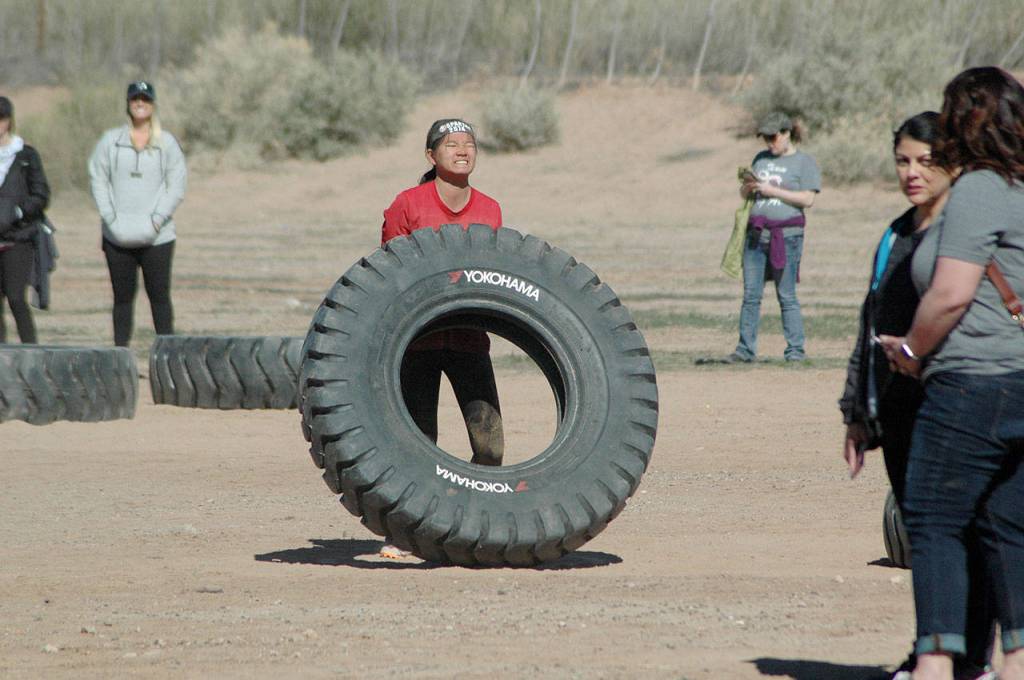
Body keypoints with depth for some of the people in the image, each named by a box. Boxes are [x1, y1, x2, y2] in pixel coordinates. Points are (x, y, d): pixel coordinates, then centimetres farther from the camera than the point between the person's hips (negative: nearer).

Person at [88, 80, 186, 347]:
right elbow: (98, 181, 7)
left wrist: (157, 219, -8)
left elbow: (177, 185, 4)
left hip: (156, 236, -1)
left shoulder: (167, 143, 7)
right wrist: (111, 218, -5)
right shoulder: (110, 140, 9)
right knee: (122, 297, 3)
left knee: (159, 296, -4)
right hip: (118, 236, 1)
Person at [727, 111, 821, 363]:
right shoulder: (761, 159, 19)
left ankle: (796, 349, 1)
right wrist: (748, 186, 0)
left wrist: (772, 191, -11)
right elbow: (744, 194, 24)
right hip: (756, 233, 5)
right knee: (751, 295, 2)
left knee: (787, 296, -4)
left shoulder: (805, 163, 1)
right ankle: (745, 349, 4)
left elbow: (807, 199, -10)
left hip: (786, 235, -5)